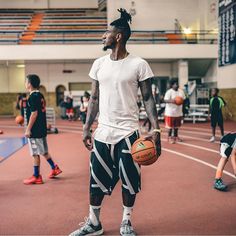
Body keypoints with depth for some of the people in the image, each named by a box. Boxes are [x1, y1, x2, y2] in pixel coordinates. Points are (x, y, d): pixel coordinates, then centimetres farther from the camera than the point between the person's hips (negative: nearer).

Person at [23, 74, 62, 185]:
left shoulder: (33, 97, -15)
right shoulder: (40, 95, 10)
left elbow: (34, 113, -20)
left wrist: (28, 129, -17)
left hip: (35, 130, -9)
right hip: (42, 129, 9)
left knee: (35, 153, 0)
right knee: (44, 151, 20)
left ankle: (36, 177, 9)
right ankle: (54, 168, 26)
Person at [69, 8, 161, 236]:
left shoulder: (138, 64, -5)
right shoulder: (99, 64, 7)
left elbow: (148, 98, -3)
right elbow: (94, 99, 11)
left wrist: (156, 130, -12)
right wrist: (87, 128, 8)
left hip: (128, 132, -3)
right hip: (102, 132, 4)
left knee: (130, 182, 7)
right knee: (96, 180, 9)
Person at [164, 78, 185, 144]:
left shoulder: (181, 91, 10)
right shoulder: (169, 92, -11)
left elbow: (183, 99, 19)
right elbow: (165, 100, -19)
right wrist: (171, 101, -35)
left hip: (178, 112, 6)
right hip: (171, 112, -6)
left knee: (177, 125, 13)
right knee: (170, 125, -2)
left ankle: (175, 136, 26)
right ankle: (169, 137, 9)